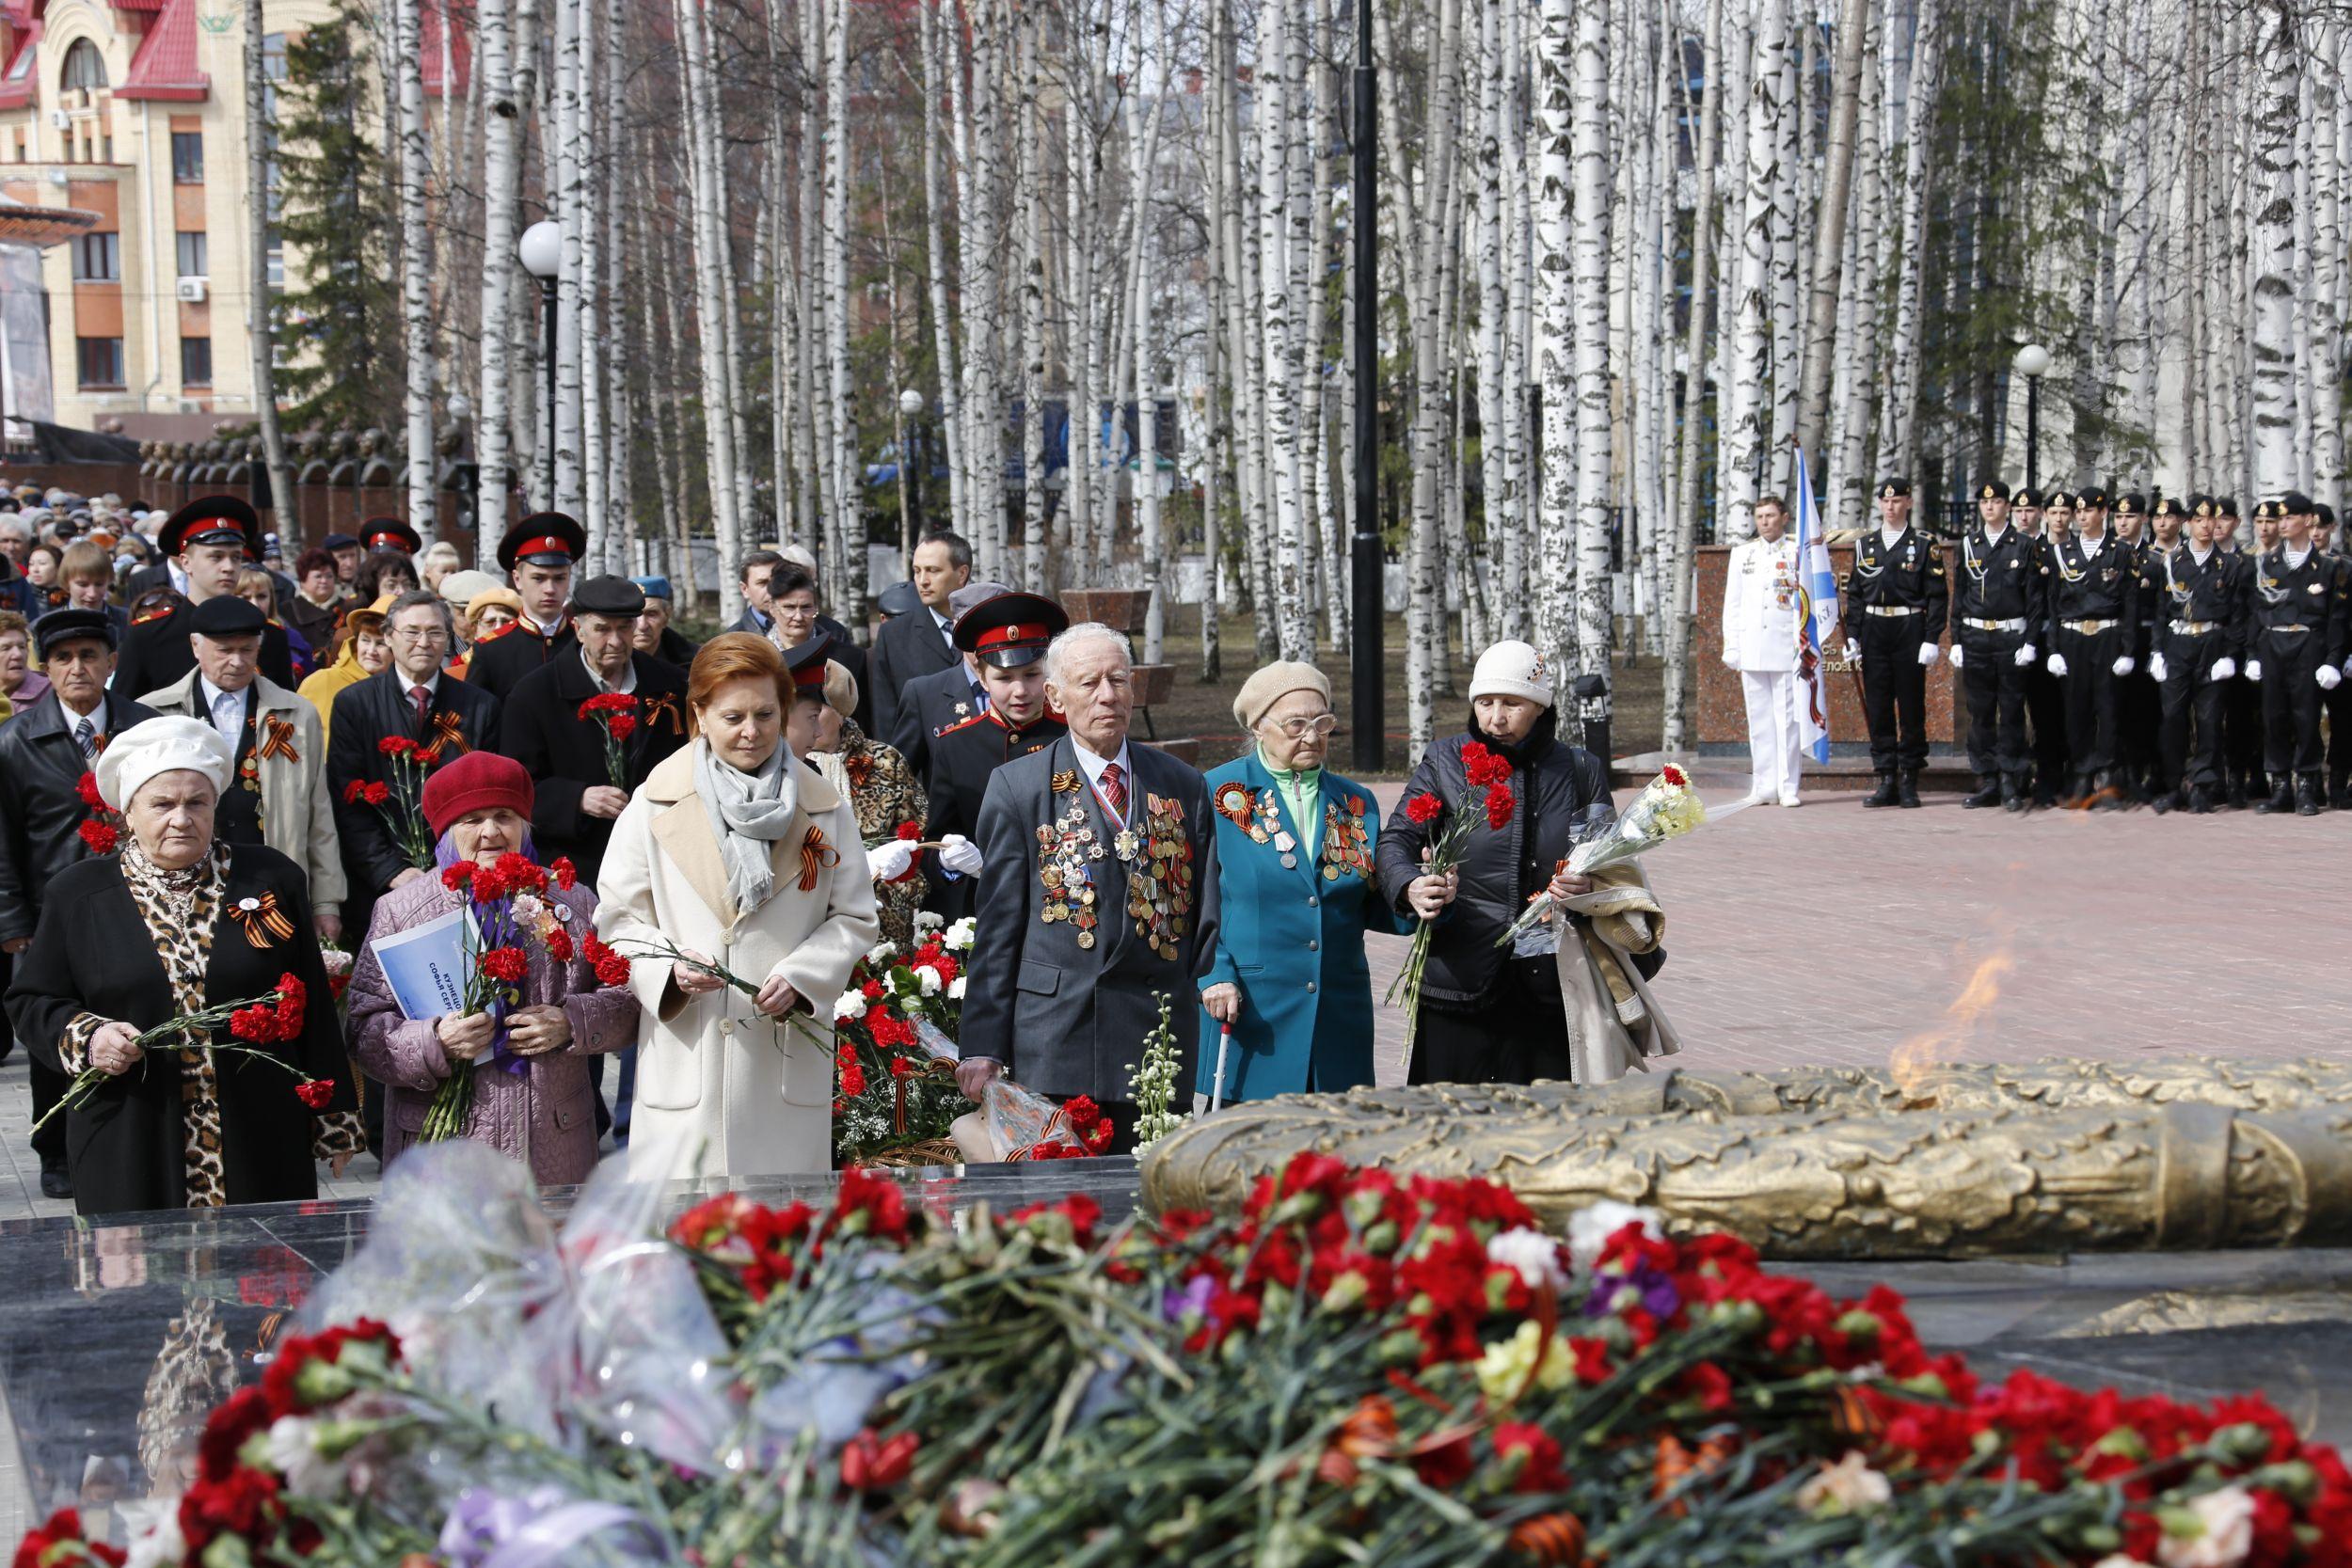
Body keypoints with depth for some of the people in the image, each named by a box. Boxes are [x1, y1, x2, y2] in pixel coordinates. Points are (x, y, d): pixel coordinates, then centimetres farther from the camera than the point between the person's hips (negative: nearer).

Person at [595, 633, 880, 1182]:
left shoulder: (822, 808, 8)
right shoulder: (656, 804, 4)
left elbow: (855, 919, 10)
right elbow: (617, 918, 7)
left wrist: (801, 976, -8)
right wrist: (669, 968, -13)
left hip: (789, 1054, 1)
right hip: (686, 1060, -1)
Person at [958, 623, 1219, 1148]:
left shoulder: (1183, 785, 12)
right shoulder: (1017, 786, 4)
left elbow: (1207, 911, 15)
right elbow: (997, 927, 1)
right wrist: (983, 1046, -3)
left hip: (1161, 1031, 3)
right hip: (1056, 1039, -2)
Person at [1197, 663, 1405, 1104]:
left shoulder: (1356, 803, 13)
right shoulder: (1219, 794, 1)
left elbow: (1373, 909, 16)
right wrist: (1213, 976, -13)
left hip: (1338, 1017, 4)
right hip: (1247, 1014, -3)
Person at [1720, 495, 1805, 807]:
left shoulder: (1799, 552, 5)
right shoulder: (1742, 553, 14)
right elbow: (1732, 603, 15)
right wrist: (1731, 646, 8)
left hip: (1788, 647, -3)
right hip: (1751, 648, 3)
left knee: (1788, 718, -5)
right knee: (1759, 719, 4)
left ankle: (1788, 787, -2)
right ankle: (1763, 786, 8)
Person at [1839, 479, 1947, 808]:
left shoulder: (1925, 546, 0)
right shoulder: (1865, 545, 11)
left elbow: (1936, 596, -3)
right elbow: (1854, 594, 13)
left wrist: (1931, 640, -10)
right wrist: (1852, 635, 4)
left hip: (1910, 632, -3)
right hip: (1874, 633, 3)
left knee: (1911, 709, 1)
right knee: (1878, 709, 3)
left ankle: (1909, 782, 8)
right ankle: (1887, 781, 8)